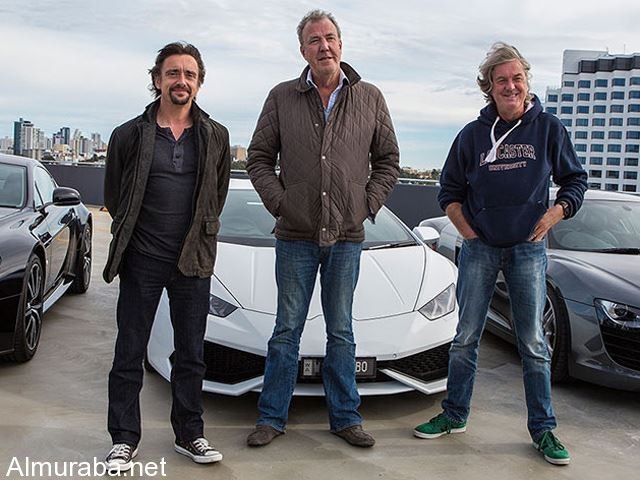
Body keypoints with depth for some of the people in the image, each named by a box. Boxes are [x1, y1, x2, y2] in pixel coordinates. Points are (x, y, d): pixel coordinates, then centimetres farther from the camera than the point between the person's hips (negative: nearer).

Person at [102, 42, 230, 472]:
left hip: (194, 261, 2)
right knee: (129, 353, 5)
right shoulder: (130, 135, -1)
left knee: (192, 353, 10)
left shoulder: (216, 137, 4)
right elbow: (113, 194, 10)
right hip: (141, 262, -1)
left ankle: (189, 434, 25)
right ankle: (125, 439, 19)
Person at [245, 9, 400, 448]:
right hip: (295, 235, 0)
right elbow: (259, 157, 7)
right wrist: (278, 202, -5)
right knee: (287, 329, 7)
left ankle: (346, 417, 23)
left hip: (346, 236, 1)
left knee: (341, 331, 10)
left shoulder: (370, 99, 5)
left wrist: (368, 204, 0)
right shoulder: (283, 98, 3)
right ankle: (272, 417, 20)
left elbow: (388, 161, 11)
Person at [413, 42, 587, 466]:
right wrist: (467, 230, 0)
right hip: (479, 248, 1)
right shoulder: (473, 134, 4)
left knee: (533, 343, 3)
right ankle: (455, 415, 21)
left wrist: (550, 219, -5)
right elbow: (449, 189, 11)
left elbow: (575, 181, 9)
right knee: (466, 337, 7)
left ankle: (543, 429, 15)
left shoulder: (549, 129, 2)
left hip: (529, 248, -1)